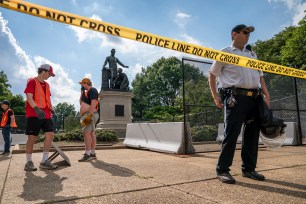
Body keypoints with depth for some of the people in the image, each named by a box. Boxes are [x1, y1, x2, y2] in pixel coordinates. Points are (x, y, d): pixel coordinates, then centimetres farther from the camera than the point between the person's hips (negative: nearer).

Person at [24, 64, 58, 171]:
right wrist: (36, 109, -27)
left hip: (46, 114, 7)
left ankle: (44, 161, 5)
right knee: (32, 137, -1)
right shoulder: (32, 82, -4)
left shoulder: (47, 84, 18)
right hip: (34, 115, -7)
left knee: (50, 134, -3)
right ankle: (28, 163, 12)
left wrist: (51, 110, 10)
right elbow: (29, 97, -14)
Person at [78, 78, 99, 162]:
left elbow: (93, 103, -21)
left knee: (87, 133, -16)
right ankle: (92, 154, 13)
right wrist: (82, 91, 19)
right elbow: (81, 103, 24)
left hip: (90, 115, -10)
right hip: (87, 115, 10)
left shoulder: (92, 90, -9)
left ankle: (87, 154, -18)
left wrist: (89, 115, -29)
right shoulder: (87, 91, 22)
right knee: (91, 133, 9)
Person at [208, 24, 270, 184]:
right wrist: (216, 97, -2)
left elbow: (260, 76, 22)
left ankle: (249, 168, 20)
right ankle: (222, 170, 1)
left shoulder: (252, 55, 25)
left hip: (255, 98, 6)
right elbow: (212, 75, 6)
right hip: (236, 97, -6)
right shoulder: (225, 53, 7)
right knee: (231, 134, -9)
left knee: (252, 134, 8)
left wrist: (266, 94, 7)